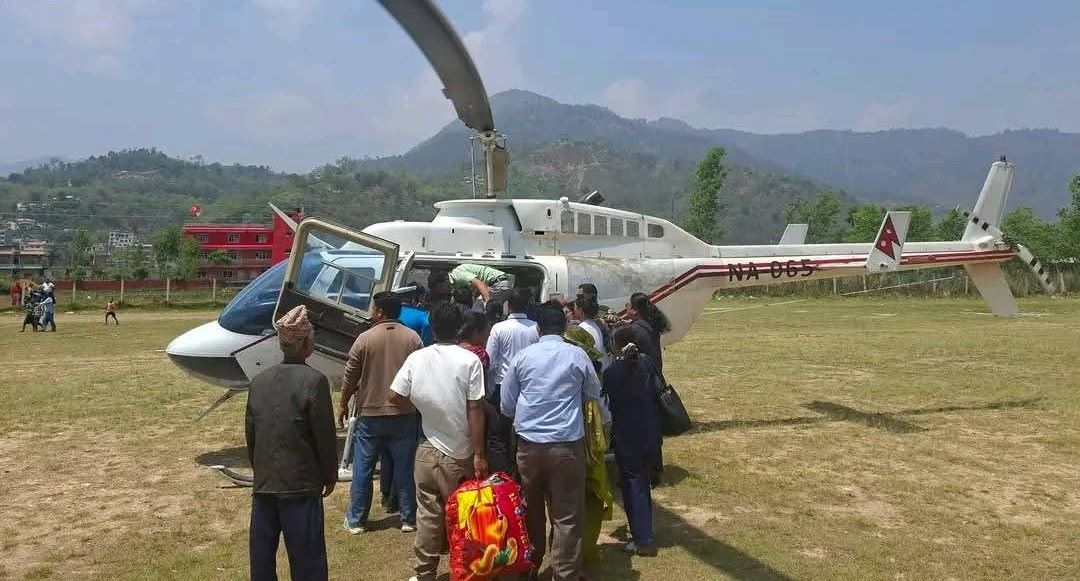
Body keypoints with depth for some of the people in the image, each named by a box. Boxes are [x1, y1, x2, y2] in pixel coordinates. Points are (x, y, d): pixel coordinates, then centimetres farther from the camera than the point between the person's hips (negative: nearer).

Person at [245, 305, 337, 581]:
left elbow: (250, 433, 11)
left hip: (263, 483, 6)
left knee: (262, 553, 15)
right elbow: (325, 435, -12)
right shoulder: (313, 380, -14)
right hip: (301, 484, -6)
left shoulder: (259, 381, 5)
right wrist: (330, 475, 1)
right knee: (306, 557, 2)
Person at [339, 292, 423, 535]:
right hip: (404, 414, 2)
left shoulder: (366, 338, -7)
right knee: (404, 468, 9)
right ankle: (408, 519, 16)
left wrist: (343, 405, 10)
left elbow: (350, 377, -3)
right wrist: (417, 405, 16)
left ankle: (356, 520, 16)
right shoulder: (413, 338, -1)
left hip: (370, 414, -2)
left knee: (363, 469, 8)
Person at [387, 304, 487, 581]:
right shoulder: (470, 360, -12)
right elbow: (474, 409, -13)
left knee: (428, 512, 11)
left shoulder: (416, 358, -2)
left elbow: (396, 396, 0)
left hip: (428, 449, 3)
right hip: (460, 453, -2)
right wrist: (479, 454, -10)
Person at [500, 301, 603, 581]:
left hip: (529, 445, 2)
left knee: (531, 510, 17)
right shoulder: (577, 355, -3)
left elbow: (507, 406, 7)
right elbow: (595, 395, 13)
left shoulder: (522, 356, 0)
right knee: (567, 516, 4)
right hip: (567, 445, -2)